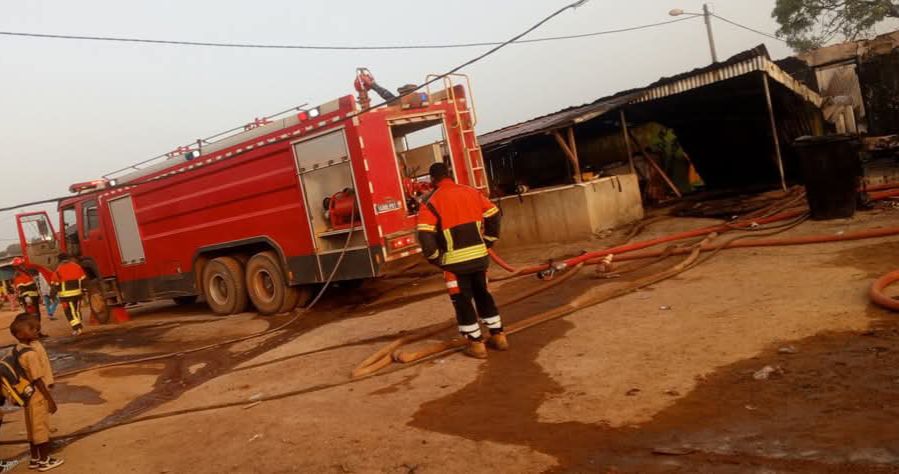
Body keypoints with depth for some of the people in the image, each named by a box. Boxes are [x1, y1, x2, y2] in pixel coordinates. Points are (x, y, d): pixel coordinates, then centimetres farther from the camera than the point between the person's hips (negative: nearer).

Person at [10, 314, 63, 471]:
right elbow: (37, 380, -24)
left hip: (31, 394, 9)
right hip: (37, 395, -9)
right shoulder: (30, 353, -29)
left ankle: (35, 459, 32)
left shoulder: (20, 348, 0)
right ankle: (44, 460, 19)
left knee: (34, 427, 20)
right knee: (41, 427, 6)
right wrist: (50, 399, -17)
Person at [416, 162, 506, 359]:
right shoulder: (472, 193, 7)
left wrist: (436, 258, -4)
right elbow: (494, 215, 11)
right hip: (479, 256, 5)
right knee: (483, 295, 20)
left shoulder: (432, 202, -7)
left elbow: (425, 235, -16)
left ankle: (476, 344, 12)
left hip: (455, 261, -5)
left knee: (462, 301, 8)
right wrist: (487, 242, 17)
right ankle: (498, 336, 25)